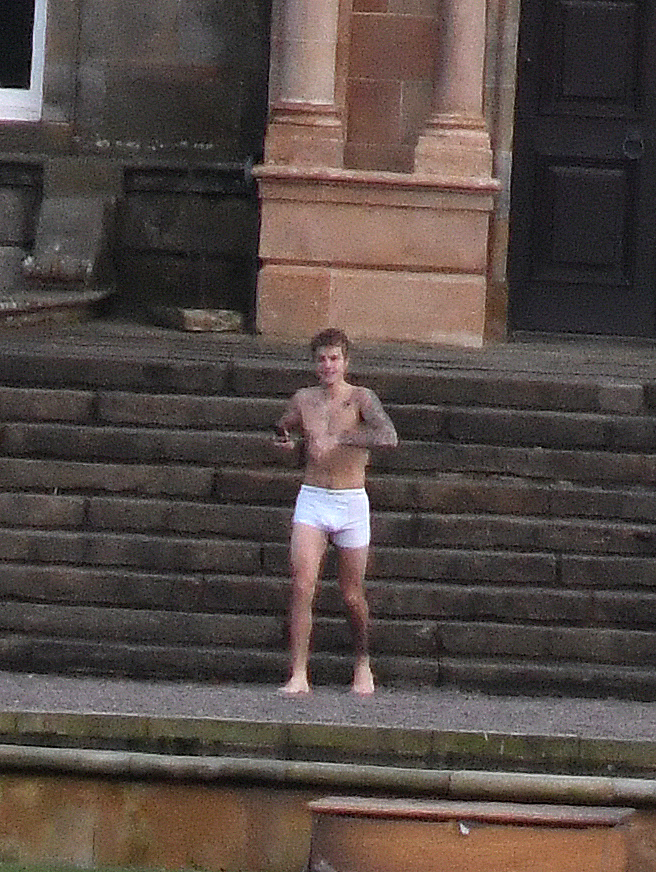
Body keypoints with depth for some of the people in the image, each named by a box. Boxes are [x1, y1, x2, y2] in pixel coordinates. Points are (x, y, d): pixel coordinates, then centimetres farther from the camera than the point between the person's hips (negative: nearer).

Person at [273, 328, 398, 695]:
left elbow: (389, 438, -22)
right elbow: (283, 430, 25)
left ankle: (363, 665, 32)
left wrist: (340, 438, -30)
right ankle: (299, 675, -14)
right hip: (312, 499, 2)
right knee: (303, 587, -13)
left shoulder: (361, 399, -6)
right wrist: (285, 439, 1)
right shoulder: (304, 400, 6)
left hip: (351, 502, -2)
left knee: (353, 595, 8)